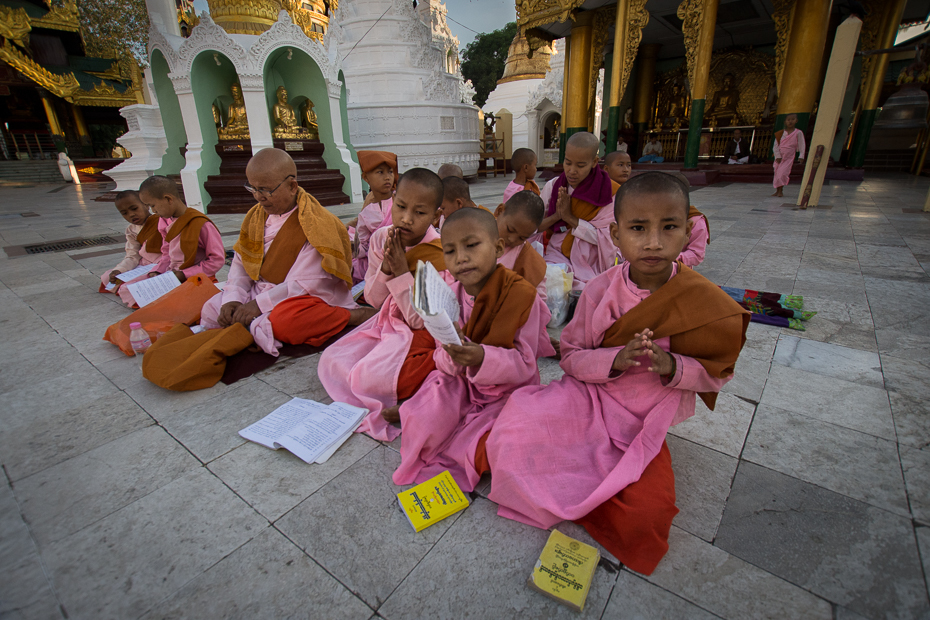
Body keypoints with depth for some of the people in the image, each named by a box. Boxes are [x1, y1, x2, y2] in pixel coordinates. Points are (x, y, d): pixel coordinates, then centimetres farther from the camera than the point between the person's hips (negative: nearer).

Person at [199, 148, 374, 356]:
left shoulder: (315, 223, -19)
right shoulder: (256, 216, 6)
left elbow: (306, 282, -23)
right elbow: (241, 261, 10)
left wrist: (260, 303, -20)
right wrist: (232, 298, -7)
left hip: (305, 298, -8)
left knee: (280, 322, -39)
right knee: (211, 310, 6)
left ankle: (352, 315, -24)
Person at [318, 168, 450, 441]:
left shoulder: (440, 255, -22)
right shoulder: (381, 238, -6)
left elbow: (420, 320, -21)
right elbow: (373, 299, -1)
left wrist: (402, 272, -28)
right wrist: (385, 268, -20)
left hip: (421, 331, -6)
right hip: (388, 321, 7)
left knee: (369, 378, -25)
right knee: (331, 362, -7)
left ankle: (437, 366, -9)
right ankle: (375, 411, -5)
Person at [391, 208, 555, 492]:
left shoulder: (521, 292, -21)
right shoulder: (452, 294, -5)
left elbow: (524, 365, -19)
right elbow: (443, 362, -4)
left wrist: (483, 359, -39)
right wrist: (452, 355, -30)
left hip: (509, 388, -3)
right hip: (463, 383, 4)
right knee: (422, 423, -17)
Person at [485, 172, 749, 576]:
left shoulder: (704, 303, -10)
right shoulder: (600, 290, -10)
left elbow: (714, 374, 0)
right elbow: (570, 356, -6)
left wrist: (673, 367, -23)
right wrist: (615, 360, -27)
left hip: (645, 424, 1)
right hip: (588, 398, -1)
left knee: (647, 514, -20)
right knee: (519, 430, -26)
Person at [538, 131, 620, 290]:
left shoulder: (610, 191, -4)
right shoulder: (553, 186, 4)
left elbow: (606, 237, -11)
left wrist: (570, 218, -16)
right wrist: (556, 216, -15)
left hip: (592, 263, -2)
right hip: (557, 256, 2)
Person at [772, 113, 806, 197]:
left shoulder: (798, 133, -1)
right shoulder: (781, 133, 3)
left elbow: (802, 145, -2)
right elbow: (775, 146, 1)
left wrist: (801, 156, -12)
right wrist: (777, 156, -9)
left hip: (789, 157, -3)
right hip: (779, 157, 3)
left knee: (783, 173, -15)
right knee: (777, 173, 5)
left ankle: (780, 191, -9)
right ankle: (777, 191, 15)